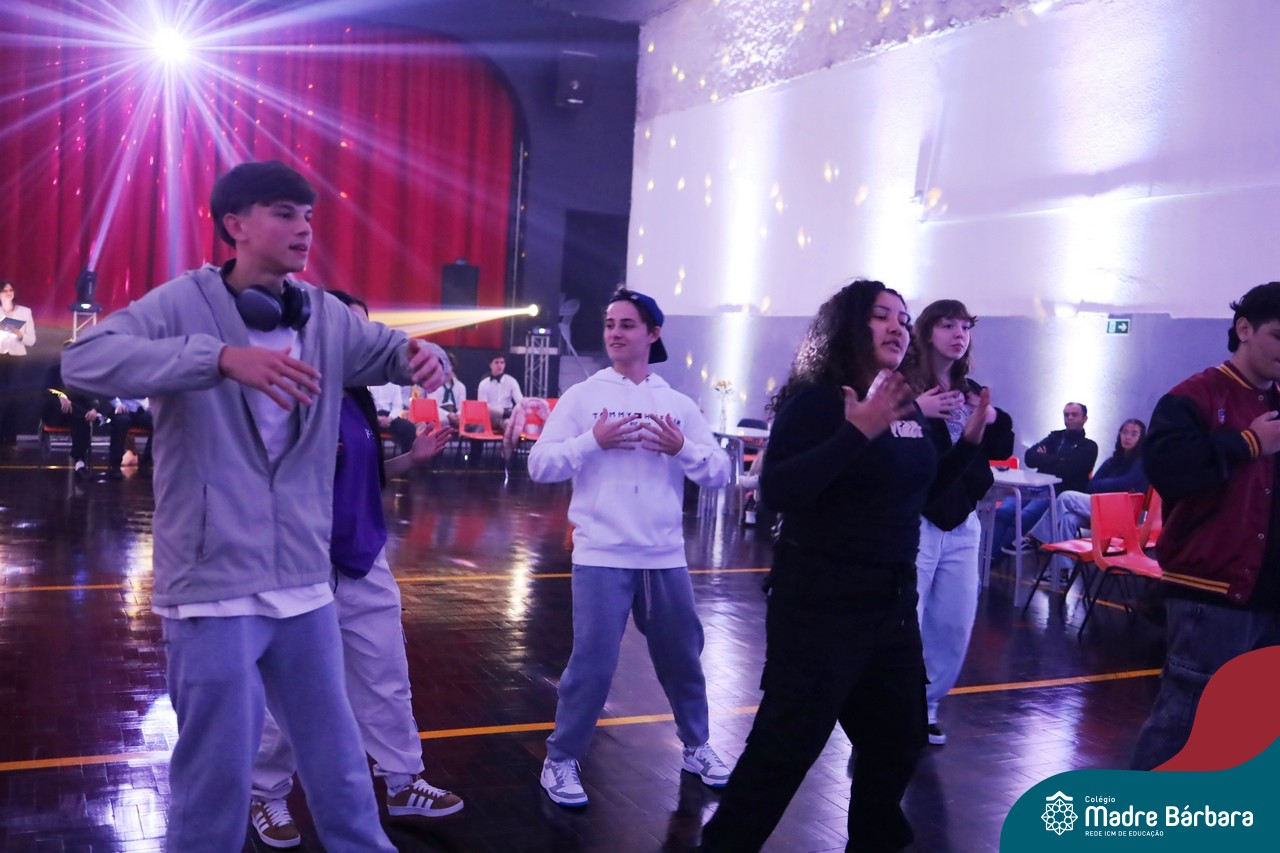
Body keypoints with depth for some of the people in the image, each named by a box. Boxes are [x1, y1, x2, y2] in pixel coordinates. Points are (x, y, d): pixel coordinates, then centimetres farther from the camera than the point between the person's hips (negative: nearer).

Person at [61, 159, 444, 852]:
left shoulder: (326, 317, 8)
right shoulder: (185, 303, -10)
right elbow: (84, 359, -24)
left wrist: (417, 354, -10)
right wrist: (223, 356, -38)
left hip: (304, 582, 6)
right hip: (213, 585, -5)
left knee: (338, 761, 19)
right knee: (218, 768, 6)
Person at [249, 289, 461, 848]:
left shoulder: (360, 401, 7)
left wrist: (412, 457, 1)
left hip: (365, 565, 7)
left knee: (387, 684, 15)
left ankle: (403, 785, 29)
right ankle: (267, 798, 26)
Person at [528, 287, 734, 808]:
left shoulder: (679, 405, 7)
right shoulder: (582, 397, 0)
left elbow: (720, 474, 4)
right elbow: (539, 466, -6)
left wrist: (681, 448, -13)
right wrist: (594, 441, -17)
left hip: (665, 556, 3)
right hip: (601, 555, -3)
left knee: (682, 657, 15)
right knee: (593, 662, -5)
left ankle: (696, 746, 36)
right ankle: (561, 761, 13)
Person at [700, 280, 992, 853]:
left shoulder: (907, 408, 7)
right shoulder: (816, 401, -14)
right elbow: (778, 491, -28)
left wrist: (969, 441, 10)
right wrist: (857, 432, -32)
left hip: (893, 602, 8)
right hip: (822, 606, -8)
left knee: (898, 737, 20)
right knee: (784, 748, -7)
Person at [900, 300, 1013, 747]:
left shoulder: (971, 391, 13)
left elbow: (1001, 453, 14)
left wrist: (995, 419, -4)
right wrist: (914, 411, -30)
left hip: (962, 524, 7)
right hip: (913, 521, -7)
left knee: (955, 625, 13)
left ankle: (924, 706, 29)